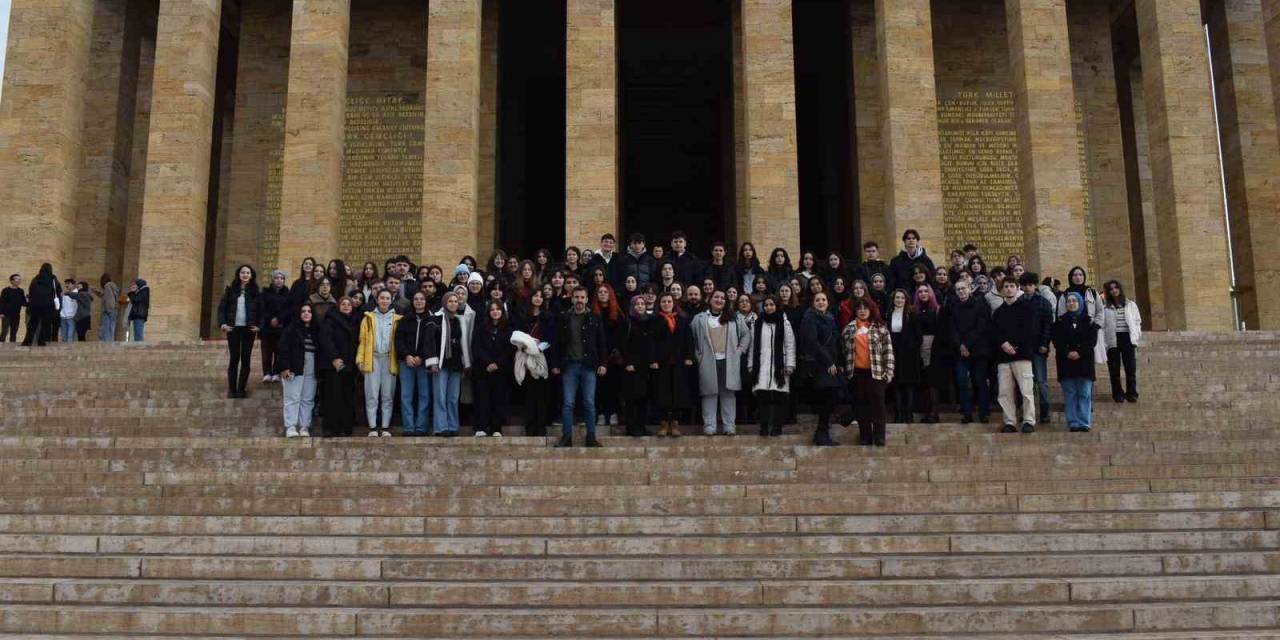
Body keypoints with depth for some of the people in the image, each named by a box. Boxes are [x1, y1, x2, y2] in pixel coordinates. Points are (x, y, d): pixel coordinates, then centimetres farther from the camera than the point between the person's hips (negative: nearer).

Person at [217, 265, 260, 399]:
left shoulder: (255, 291, 4)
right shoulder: (231, 289, 4)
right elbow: (222, 307, 2)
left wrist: (258, 325, -10)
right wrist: (222, 323, -10)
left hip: (249, 329, 0)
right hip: (233, 328, 0)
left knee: (246, 359, 2)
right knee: (234, 358, 1)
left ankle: (241, 389, 9)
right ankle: (232, 389, 5)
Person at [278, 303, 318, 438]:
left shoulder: (315, 331, 14)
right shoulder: (292, 328, -1)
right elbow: (283, 348, -7)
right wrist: (285, 367, -14)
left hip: (311, 371, 5)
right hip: (295, 370, -5)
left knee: (308, 399, 4)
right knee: (293, 398, -5)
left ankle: (304, 427, 8)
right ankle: (290, 427, -5)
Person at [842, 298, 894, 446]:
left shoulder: (880, 328, 2)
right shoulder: (848, 329, 9)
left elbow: (888, 351, -1)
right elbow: (843, 349, 12)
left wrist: (888, 372, -8)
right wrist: (845, 370, 5)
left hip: (875, 372, -2)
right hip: (856, 372, 2)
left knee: (877, 405, -2)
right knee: (860, 406, 6)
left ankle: (879, 438, 4)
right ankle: (865, 438, 14)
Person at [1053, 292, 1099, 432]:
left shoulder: (1088, 321, 9)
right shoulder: (1060, 322, 11)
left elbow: (1092, 340, -1)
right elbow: (1057, 341, 1)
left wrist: (1079, 352, -14)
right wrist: (1067, 353, -14)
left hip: (1084, 360, -1)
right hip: (1066, 361, 1)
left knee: (1084, 393, -3)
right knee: (1070, 394, -1)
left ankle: (1084, 422, 0)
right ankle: (1073, 423, 0)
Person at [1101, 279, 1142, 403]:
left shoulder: (1131, 305, 14)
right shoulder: (1105, 308, 6)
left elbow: (1137, 322, 13)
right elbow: (1100, 323, 0)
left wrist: (1137, 336, 2)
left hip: (1128, 339, 1)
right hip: (1112, 340, -1)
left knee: (1131, 367, -2)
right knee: (1114, 369, 1)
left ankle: (1131, 393, 3)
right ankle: (1118, 394, 8)